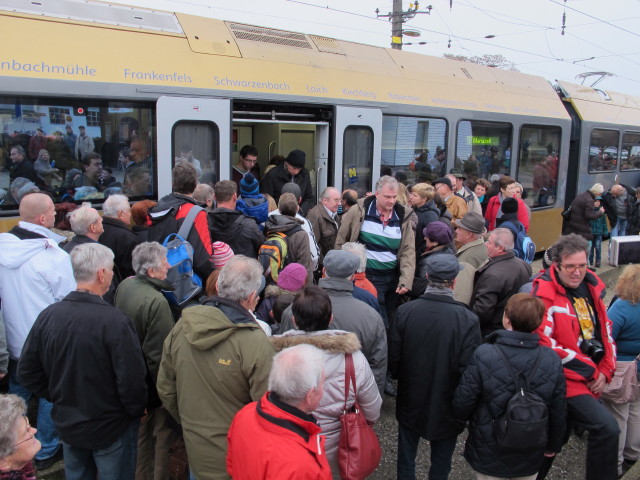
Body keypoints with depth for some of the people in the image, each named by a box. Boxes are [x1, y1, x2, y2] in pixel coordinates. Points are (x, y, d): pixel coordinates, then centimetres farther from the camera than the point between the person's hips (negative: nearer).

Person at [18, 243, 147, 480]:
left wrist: (59, 398, 11)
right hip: (111, 428, -5)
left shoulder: (48, 316, -10)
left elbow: (27, 371, 0)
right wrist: (136, 411, -5)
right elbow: (132, 380, -25)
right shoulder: (115, 321, -27)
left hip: (67, 425, 5)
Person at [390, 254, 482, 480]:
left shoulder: (405, 311, -18)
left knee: (406, 460, 21)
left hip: (410, 403, 2)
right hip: (446, 408, -1)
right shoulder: (468, 320, -23)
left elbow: (393, 359, -10)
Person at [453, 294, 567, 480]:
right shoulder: (552, 361, -13)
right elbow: (558, 412, -4)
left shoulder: (484, 355, -24)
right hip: (530, 459, 3)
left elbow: (462, 403, -17)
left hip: (489, 457, -3)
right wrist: (553, 445, 14)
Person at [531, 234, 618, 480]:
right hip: (566, 379, -7)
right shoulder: (545, 295, -17)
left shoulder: (591, 286, 5)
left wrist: (606, 369, 2)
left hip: (591, 380, 7)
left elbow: (605, 329, 13)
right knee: (607, 427, -20)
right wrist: (590, 370, -15)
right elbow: (544, 344, -21)